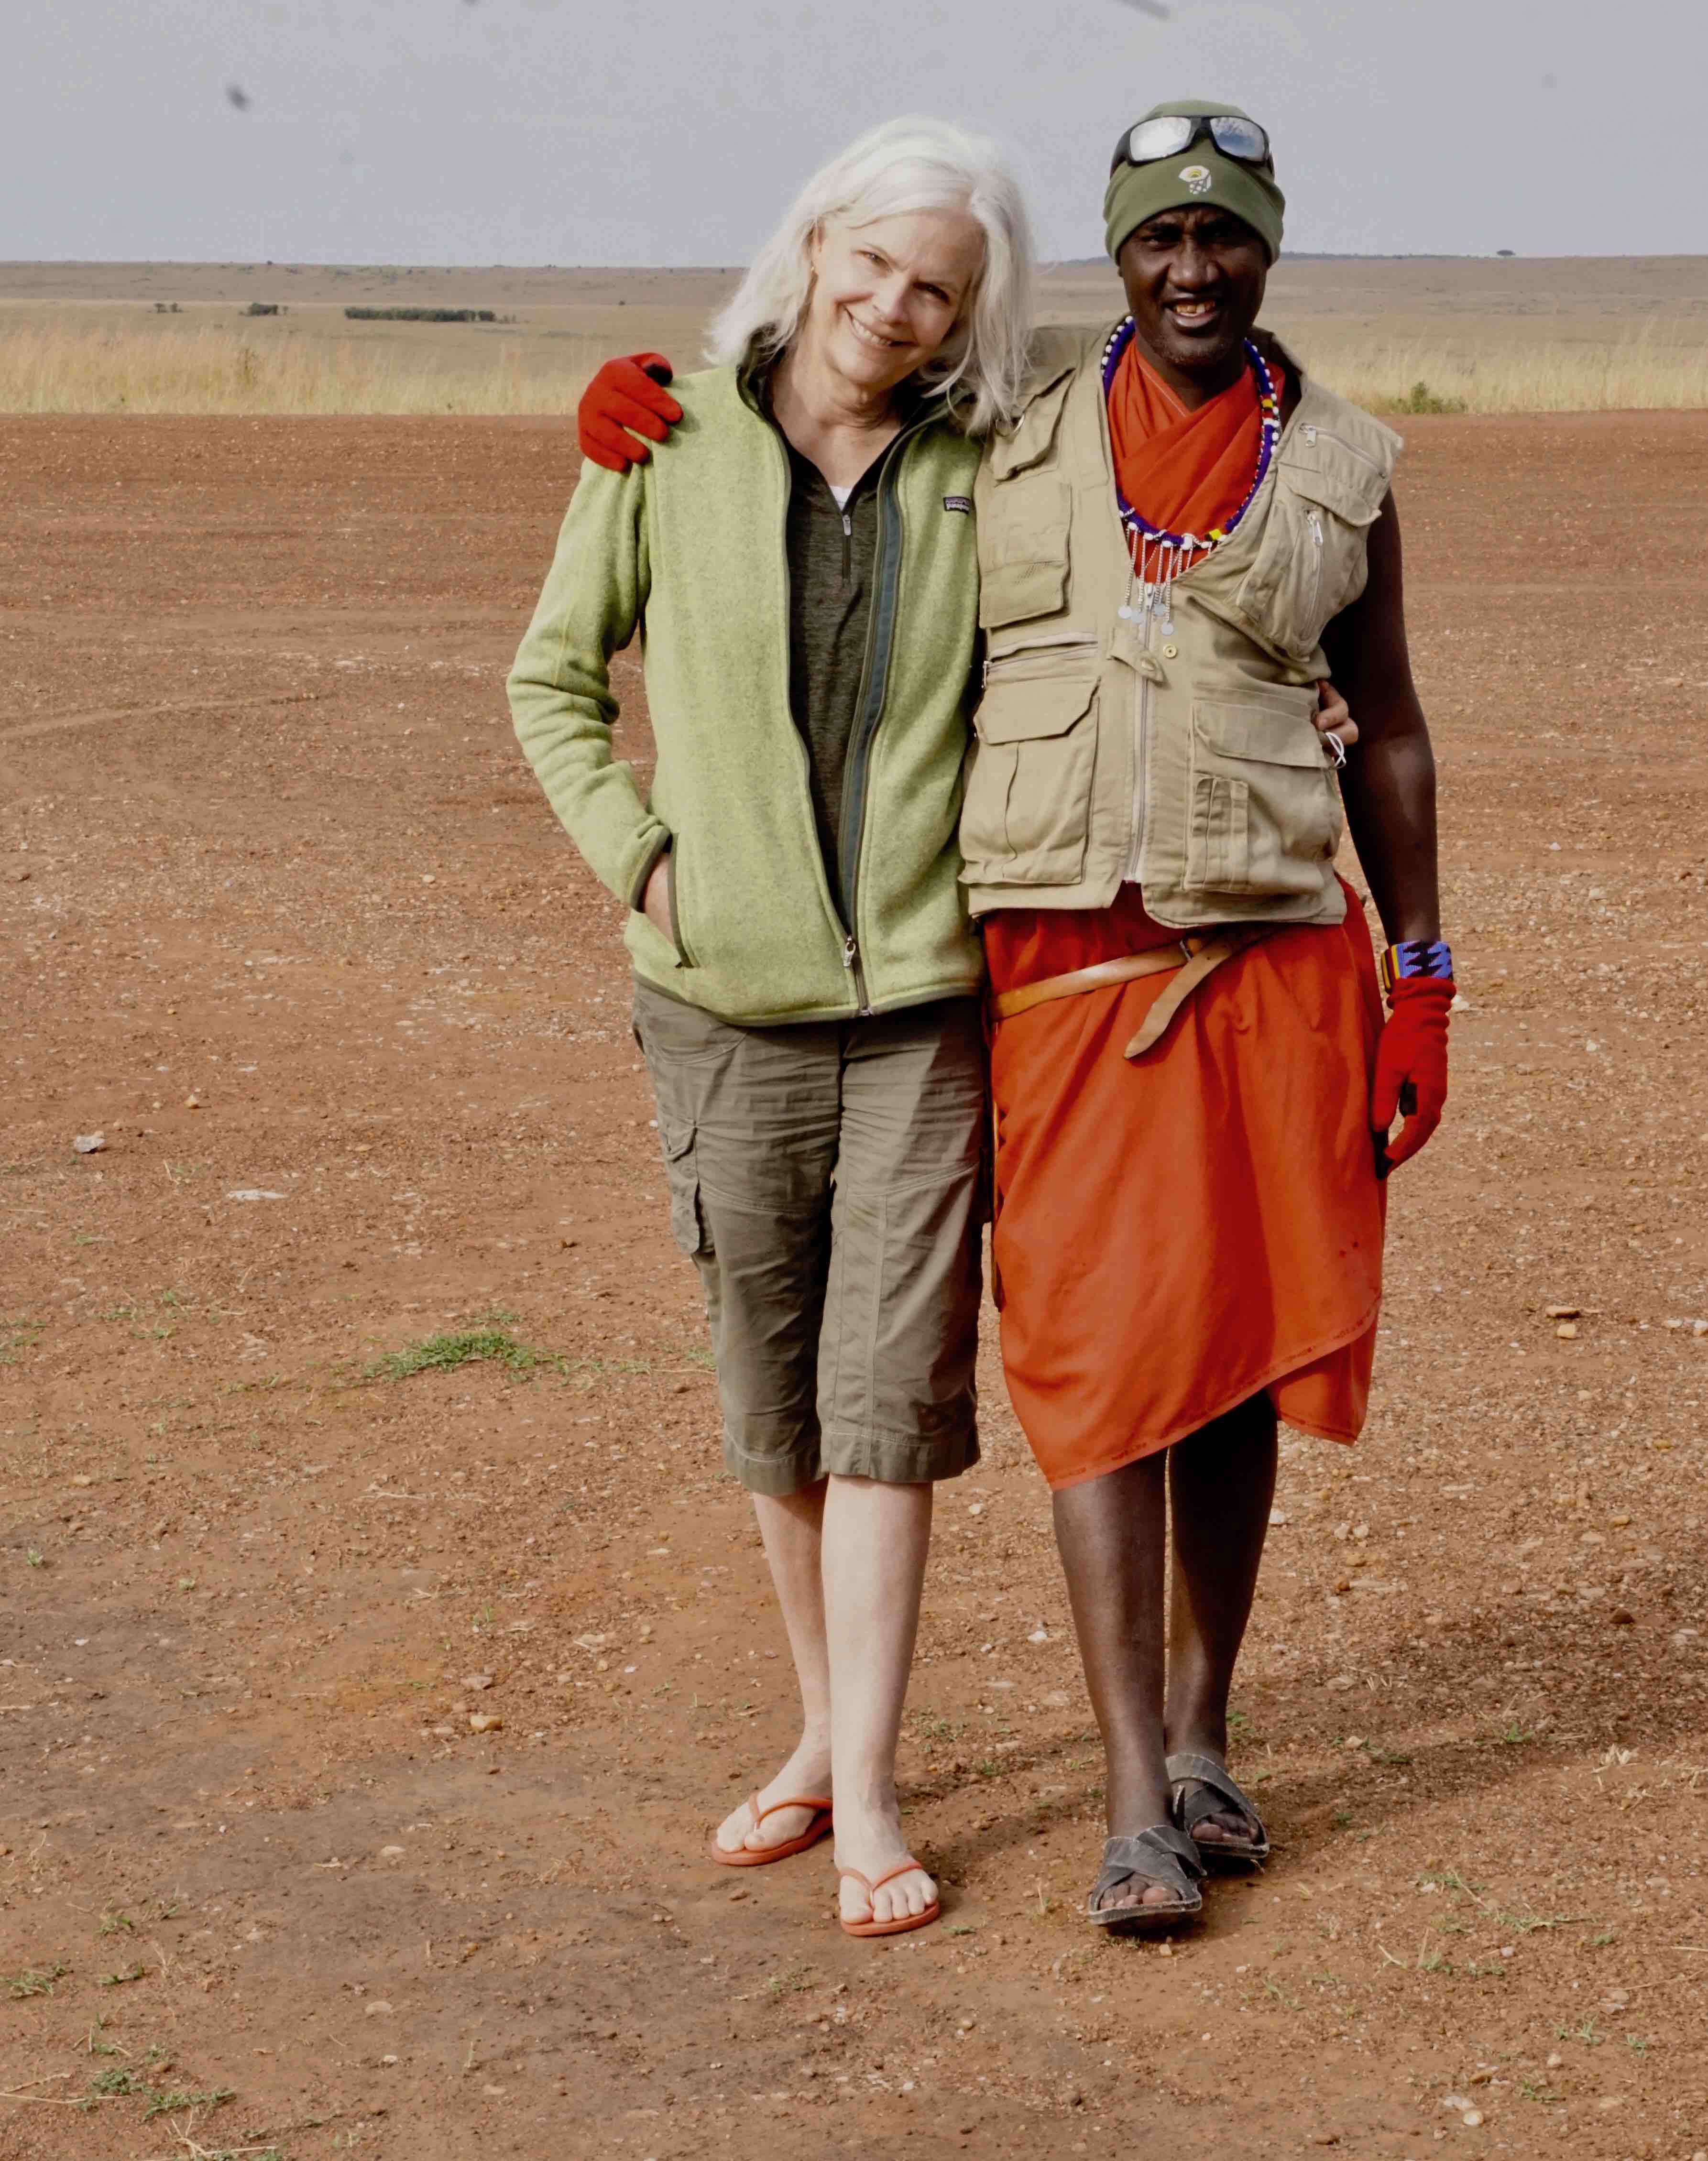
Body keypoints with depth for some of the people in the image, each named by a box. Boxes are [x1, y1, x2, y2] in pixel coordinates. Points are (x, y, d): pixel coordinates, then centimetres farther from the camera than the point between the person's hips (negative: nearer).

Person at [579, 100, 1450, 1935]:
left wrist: (1420, 984, 5)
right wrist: (647, 402, 0)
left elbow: (1387, 734, 10)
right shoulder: (1015, 413, 4)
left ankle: (1199, 1734, 24)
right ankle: (1136, 1809, -4)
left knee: (1237, 1354, 6)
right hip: (1059, 960, -1)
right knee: (1104, 1364, -6)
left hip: (1266, 959, 1)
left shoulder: (1337, 469, 5)